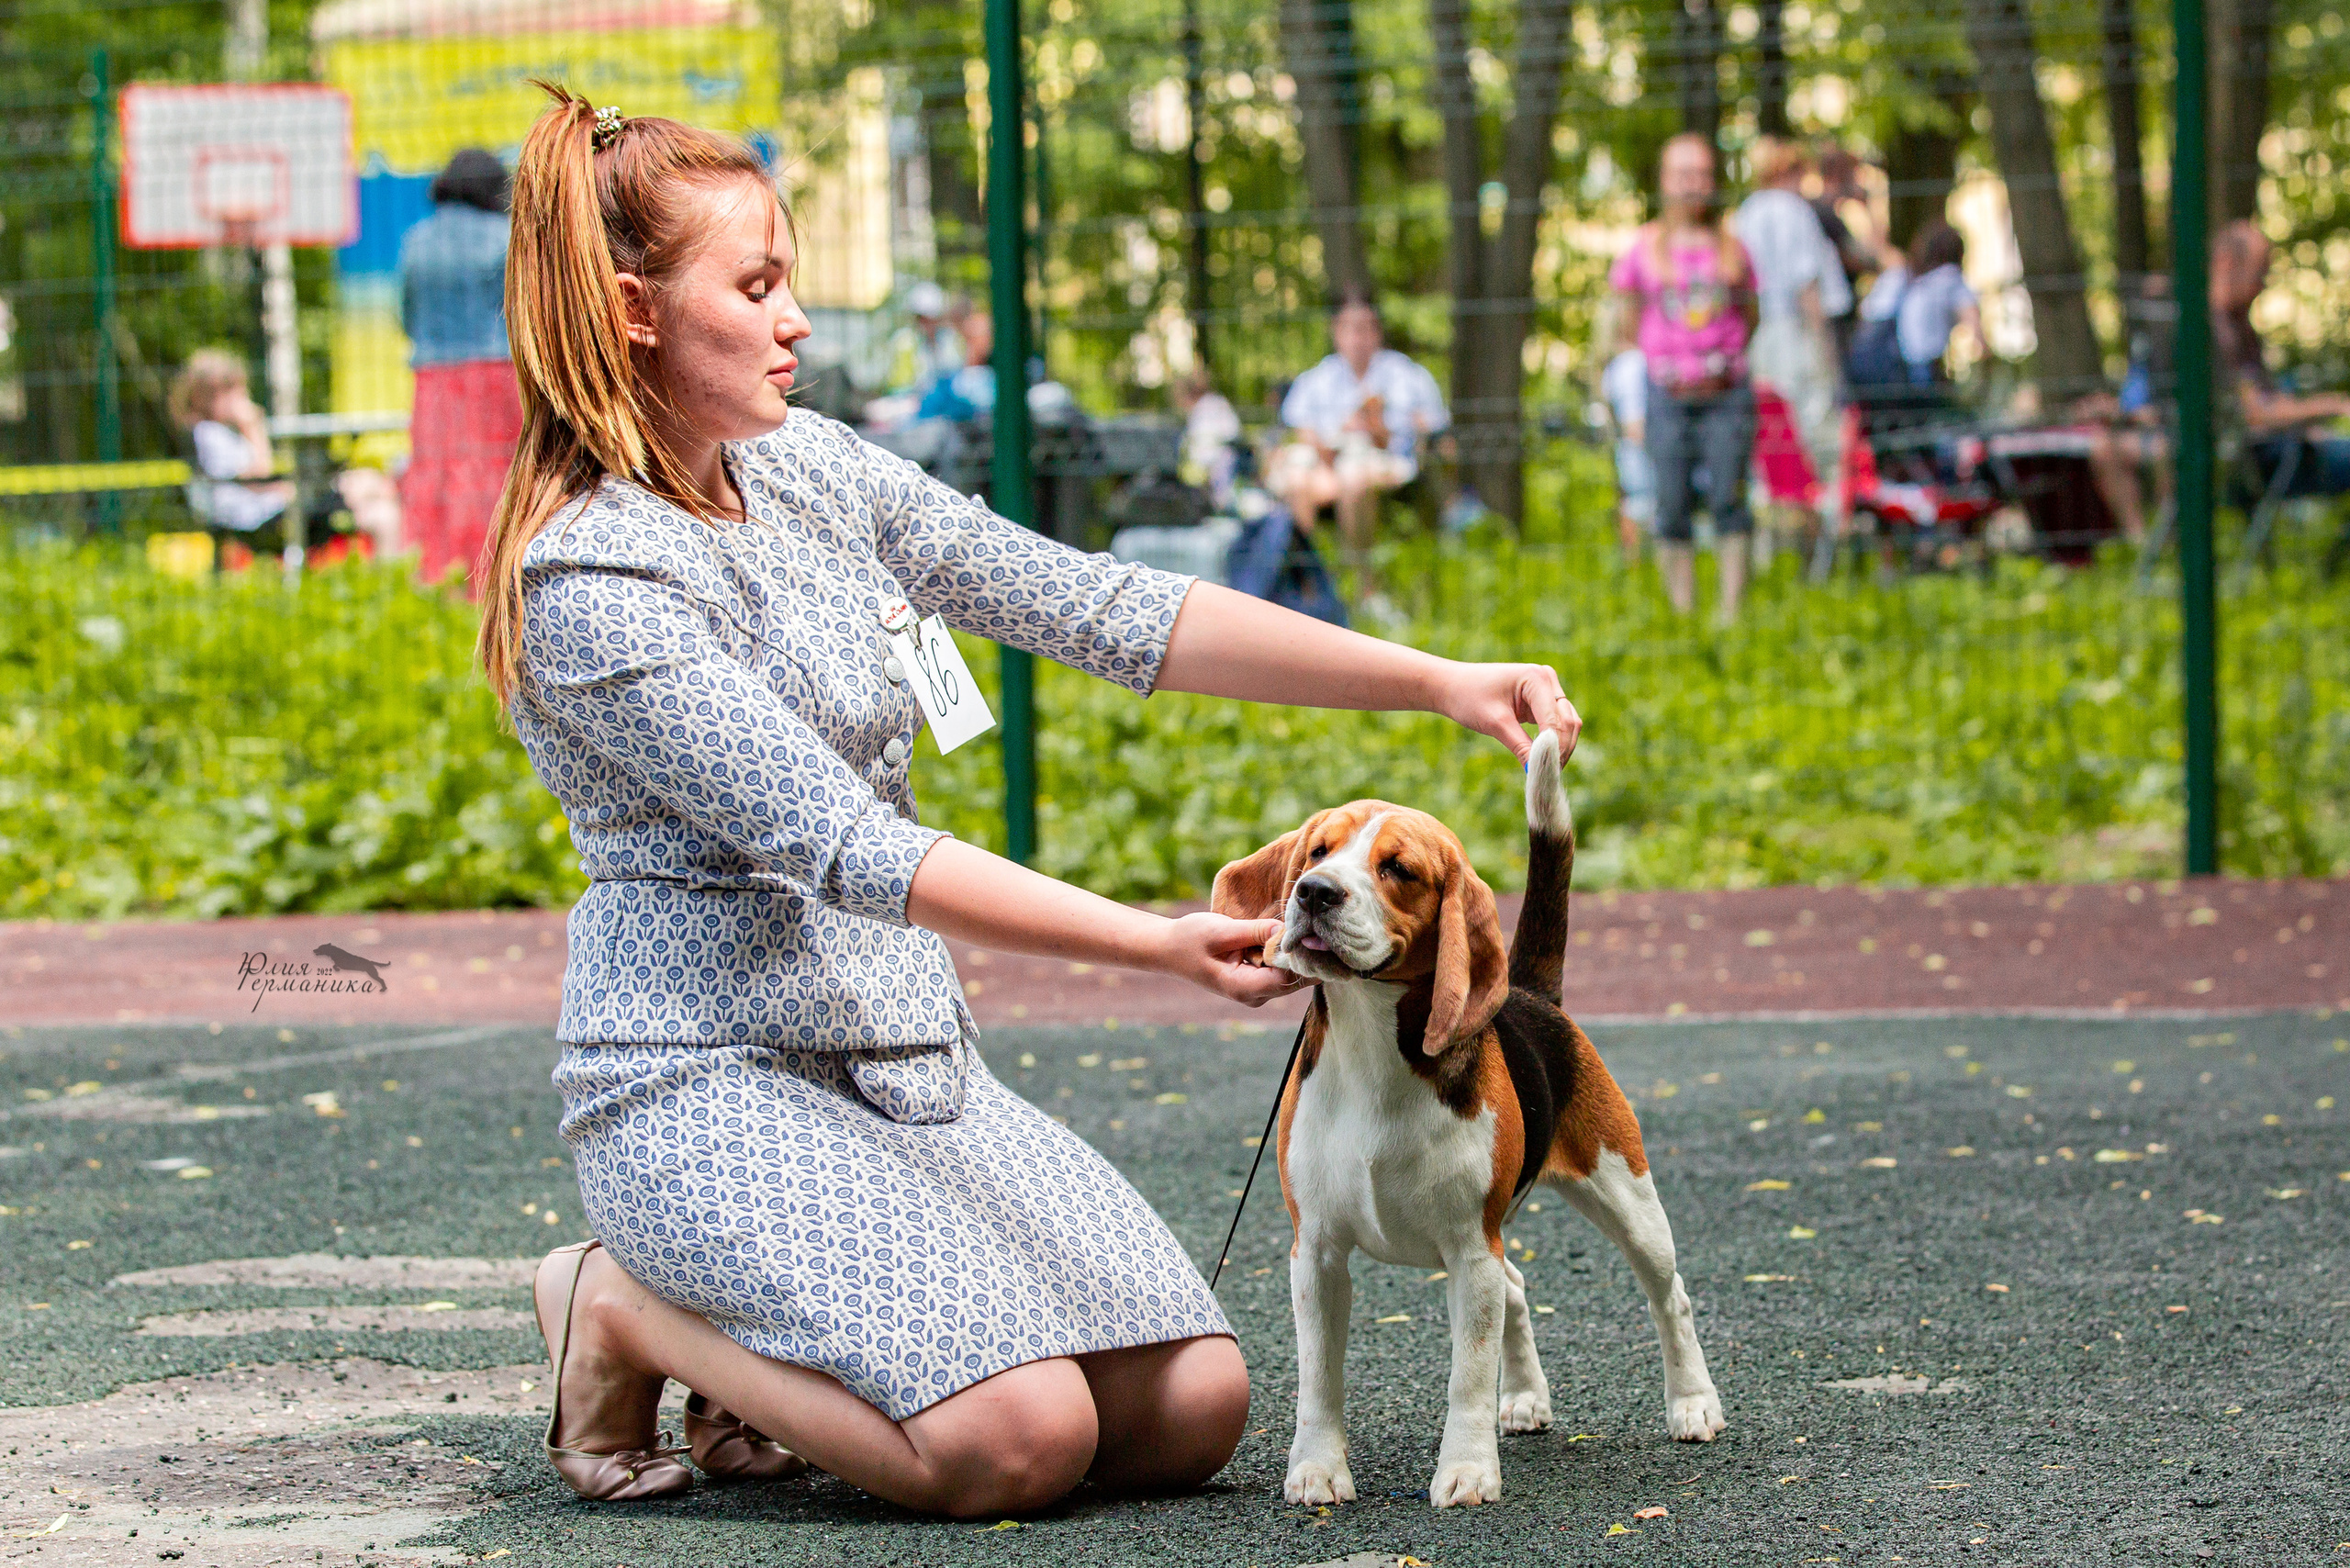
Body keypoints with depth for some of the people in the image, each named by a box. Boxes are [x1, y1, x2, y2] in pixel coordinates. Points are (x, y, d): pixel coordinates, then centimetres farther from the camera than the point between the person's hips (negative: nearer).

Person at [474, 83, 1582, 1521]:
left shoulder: (808, 471, 8)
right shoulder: (591, 581, -16)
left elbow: (1104, 611, 6)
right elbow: (840, 847, -22)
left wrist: (1439, 680, -1)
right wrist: (1159, 944, -27)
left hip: (912, 1063, 8)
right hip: (711, 1088, -8)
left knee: (1194, 1407, -8)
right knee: (1018, 1438, -27)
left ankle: (769, 1358, 12)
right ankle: (628, 1311, -1)